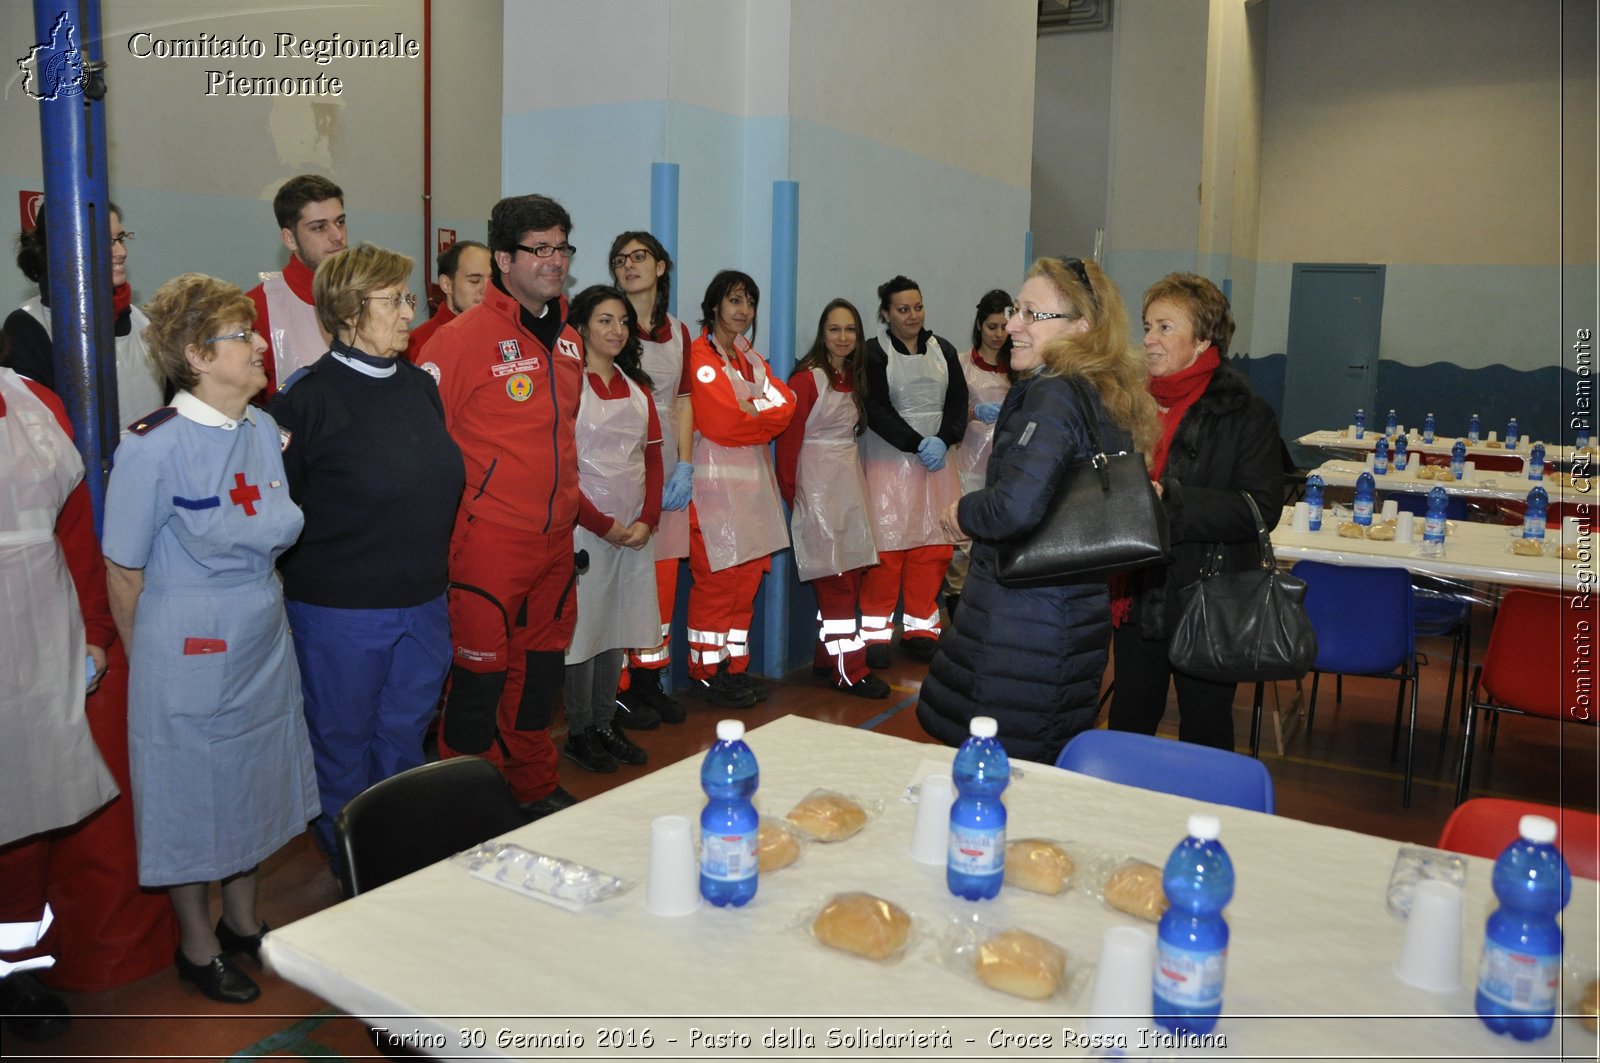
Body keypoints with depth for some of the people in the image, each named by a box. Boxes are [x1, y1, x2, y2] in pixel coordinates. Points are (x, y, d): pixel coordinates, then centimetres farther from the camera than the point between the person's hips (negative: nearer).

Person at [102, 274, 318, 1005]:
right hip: (188, 650, -6)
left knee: (255, 780, 18)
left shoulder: (265, 430, 0)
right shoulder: (154, 446, -18)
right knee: (192, 789, 10)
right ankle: (197, 946, 32)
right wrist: (150, 655, 2)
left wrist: (257, 614, 10)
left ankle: (243, 923, 39)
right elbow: (124, 569, -9)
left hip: (262, 640, 6)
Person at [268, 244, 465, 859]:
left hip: (423, 602, 6)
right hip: (340, 608, -6)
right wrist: (308, 574, -11)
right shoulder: (308, 397, -12)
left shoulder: (420, 386, 8)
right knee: (343, 746, 11)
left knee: (405, 739, 18)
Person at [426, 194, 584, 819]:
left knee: (542, 668, 17)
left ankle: (536, 790, 35)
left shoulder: (567, 339, 10)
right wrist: (447, 531, -12)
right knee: (480, 677, 3)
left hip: (555, 539, 7)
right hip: (488, 540, -7)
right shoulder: (461, 339, -13)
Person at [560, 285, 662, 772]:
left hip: (635, 530, 6)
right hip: (587, 528, -6)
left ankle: (605, 724, 24)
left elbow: (653, 457, 10)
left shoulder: (636, 386, 13)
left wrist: (647, 519, -3)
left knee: (619, 629, 11)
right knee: (584, 629, 1)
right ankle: (579, 733, 15)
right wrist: (604, 524, -13)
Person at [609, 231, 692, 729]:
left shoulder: (678, 332, 13)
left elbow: (683, 404, 13)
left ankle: (650, 680, 21)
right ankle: (617, 688, 8)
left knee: (663, 579, 8)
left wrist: (685, 466, 1)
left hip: (667, 470, 5)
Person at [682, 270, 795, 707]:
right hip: (716, 479, -8)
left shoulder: (750, 358, 19)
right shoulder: (699, 356, -6)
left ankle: (734, 665, 18)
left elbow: (785, 403, 5)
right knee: (716, 577, -6)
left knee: (749, 573, 8)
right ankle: (705, 672, 4)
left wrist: (749, 409, -12)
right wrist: (764, 414, -2)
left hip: (753, 478, 8)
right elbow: (721, 423, -17)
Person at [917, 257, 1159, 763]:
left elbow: (1017, 506, -28)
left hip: (1021, 622, -9)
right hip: (1082, 615, 9)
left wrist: (962, 513, -8)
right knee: (1050, 772, 18)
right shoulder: (1112, 399, 12)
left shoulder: (1052, 395, -16)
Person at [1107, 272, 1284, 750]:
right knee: (1126, 728, 18)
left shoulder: (1246, 414, -11)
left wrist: (1168, 500, -28)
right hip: (1138, 599, 6)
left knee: (1205, 739, 11)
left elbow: (1262, 508, -20)